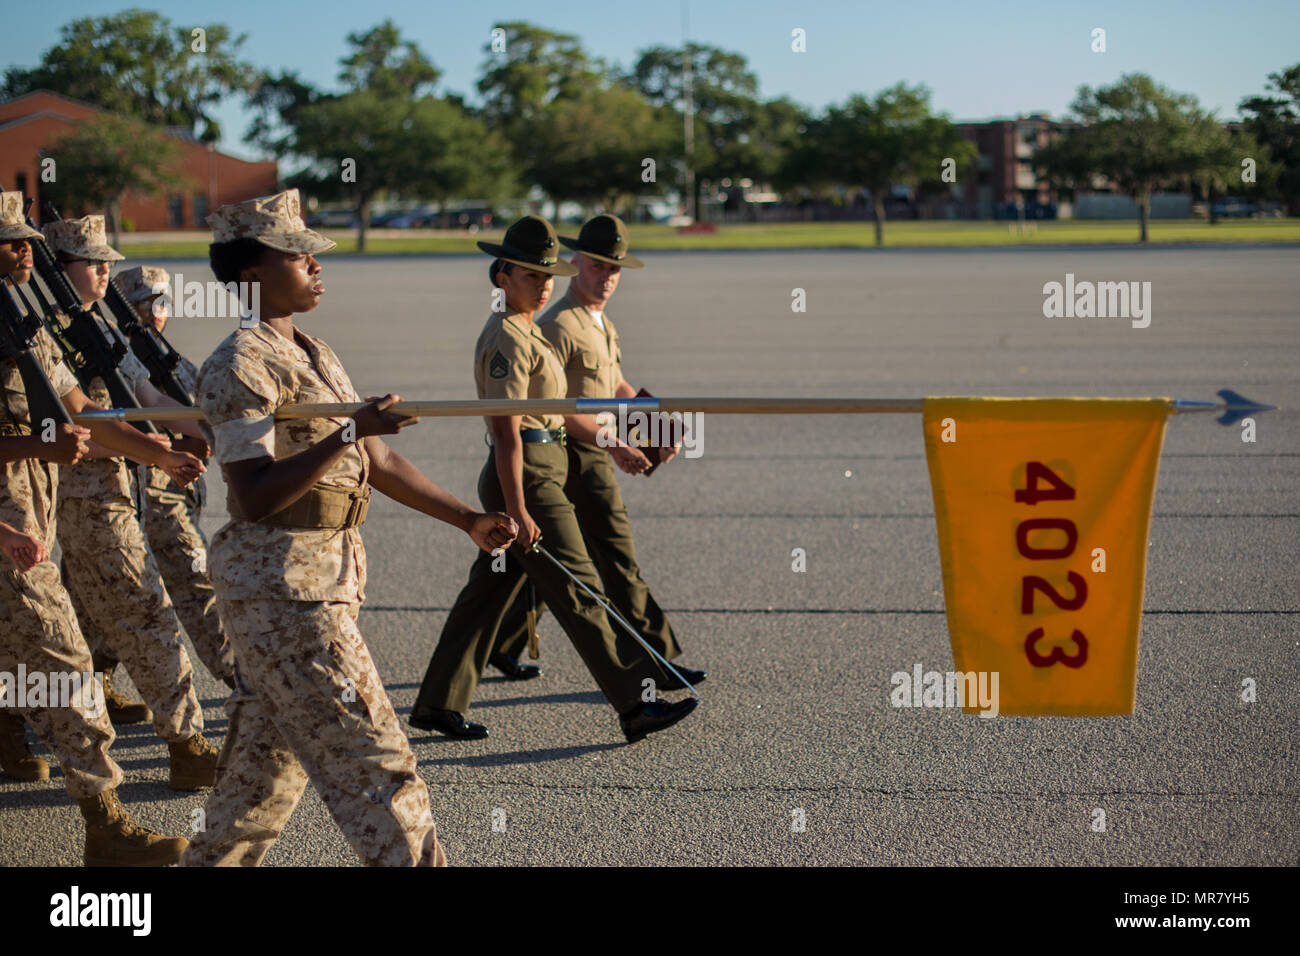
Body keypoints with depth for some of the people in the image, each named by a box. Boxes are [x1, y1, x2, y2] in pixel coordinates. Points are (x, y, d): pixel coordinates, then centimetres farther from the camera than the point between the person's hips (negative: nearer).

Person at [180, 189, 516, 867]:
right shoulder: (241, 366, -14)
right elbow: (255, 497, -23)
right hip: (280, 584, -9)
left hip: (327, 575, 9)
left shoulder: (314, 355, 16)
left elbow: (374, 462, 20)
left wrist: (467, 520, 18)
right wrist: (349, 433, -28)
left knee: (267, 757, 17)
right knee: (367, 752, -8)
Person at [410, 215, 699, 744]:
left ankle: (437, 704, 17)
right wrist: (518, 511, -23)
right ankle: (636, 705, -3)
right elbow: (507, 429, -20)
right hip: (525, 477, -10)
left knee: (487, 594, 12)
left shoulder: (526, 334, 17)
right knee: (578, 593, -7)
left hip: (540, 474, 10)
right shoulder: (506, 339, -15)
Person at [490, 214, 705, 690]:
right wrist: (613, 445, -24)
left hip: (593, 454, 10)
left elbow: (617, 388, 22)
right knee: (618, 561, -6)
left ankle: (502, 647, 25)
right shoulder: (557, 326, -16)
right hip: (576, 458, -10)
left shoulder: (601, 323, 16)